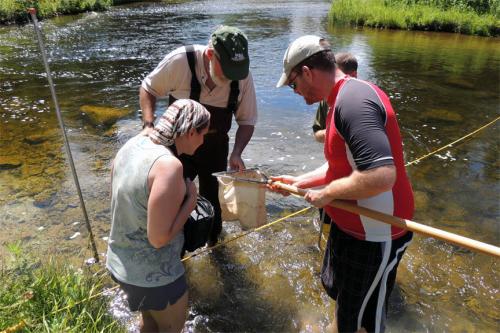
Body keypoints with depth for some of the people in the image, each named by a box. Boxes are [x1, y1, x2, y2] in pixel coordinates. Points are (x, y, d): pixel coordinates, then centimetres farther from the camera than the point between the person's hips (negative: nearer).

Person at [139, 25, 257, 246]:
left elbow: (247, 120, -6)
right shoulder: (179, 61, -26)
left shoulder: (243, 76, -18)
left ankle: (213, 242, 46)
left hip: (215, 149, 2)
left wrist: (236, 153, -20)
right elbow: (148, 89, -8)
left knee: (212, 199, 15)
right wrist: (148, 125, -21)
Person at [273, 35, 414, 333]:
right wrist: (298, 182, 16)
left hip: (374, 235, -10)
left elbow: (381, 175, -36)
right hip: (351, 224, 10)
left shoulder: (353, 100, -26)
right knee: (338, 290, 31)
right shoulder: (345, 98, 6)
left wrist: (326, 193, -22)